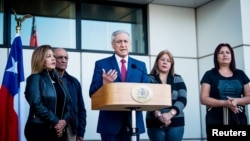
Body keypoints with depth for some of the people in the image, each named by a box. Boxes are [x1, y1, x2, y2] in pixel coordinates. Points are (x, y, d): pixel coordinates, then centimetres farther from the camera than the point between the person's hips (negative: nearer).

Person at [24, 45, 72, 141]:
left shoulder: (57, 79, 16)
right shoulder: (35, 78, -4)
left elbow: (68, 102, 10)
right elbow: (36, 104, -16)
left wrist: (65, 120, -7)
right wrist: (56, 122, -14)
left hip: (59, 129, 6)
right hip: (40, 129, -6)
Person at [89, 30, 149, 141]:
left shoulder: (140, 65, 11)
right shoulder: (101, 64, 3)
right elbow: (93, 93, -2)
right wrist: (104, 84, -22)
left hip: (133, 121, 3)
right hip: (110, 121, -2)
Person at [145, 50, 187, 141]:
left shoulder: (178, 79, 10)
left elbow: (182, 99, -1)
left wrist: (170, 114, -17)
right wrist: (158, 115, -22)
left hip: (176, 122, 1)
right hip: (155, 123, -1)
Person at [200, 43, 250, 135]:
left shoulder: (240, 74, 12)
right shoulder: (209, 75, 4)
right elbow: (203, 99, -3)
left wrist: (237, 101, -11)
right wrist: (225, 103, -17)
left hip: (239, 120, 3)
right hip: (215, 122, -2)